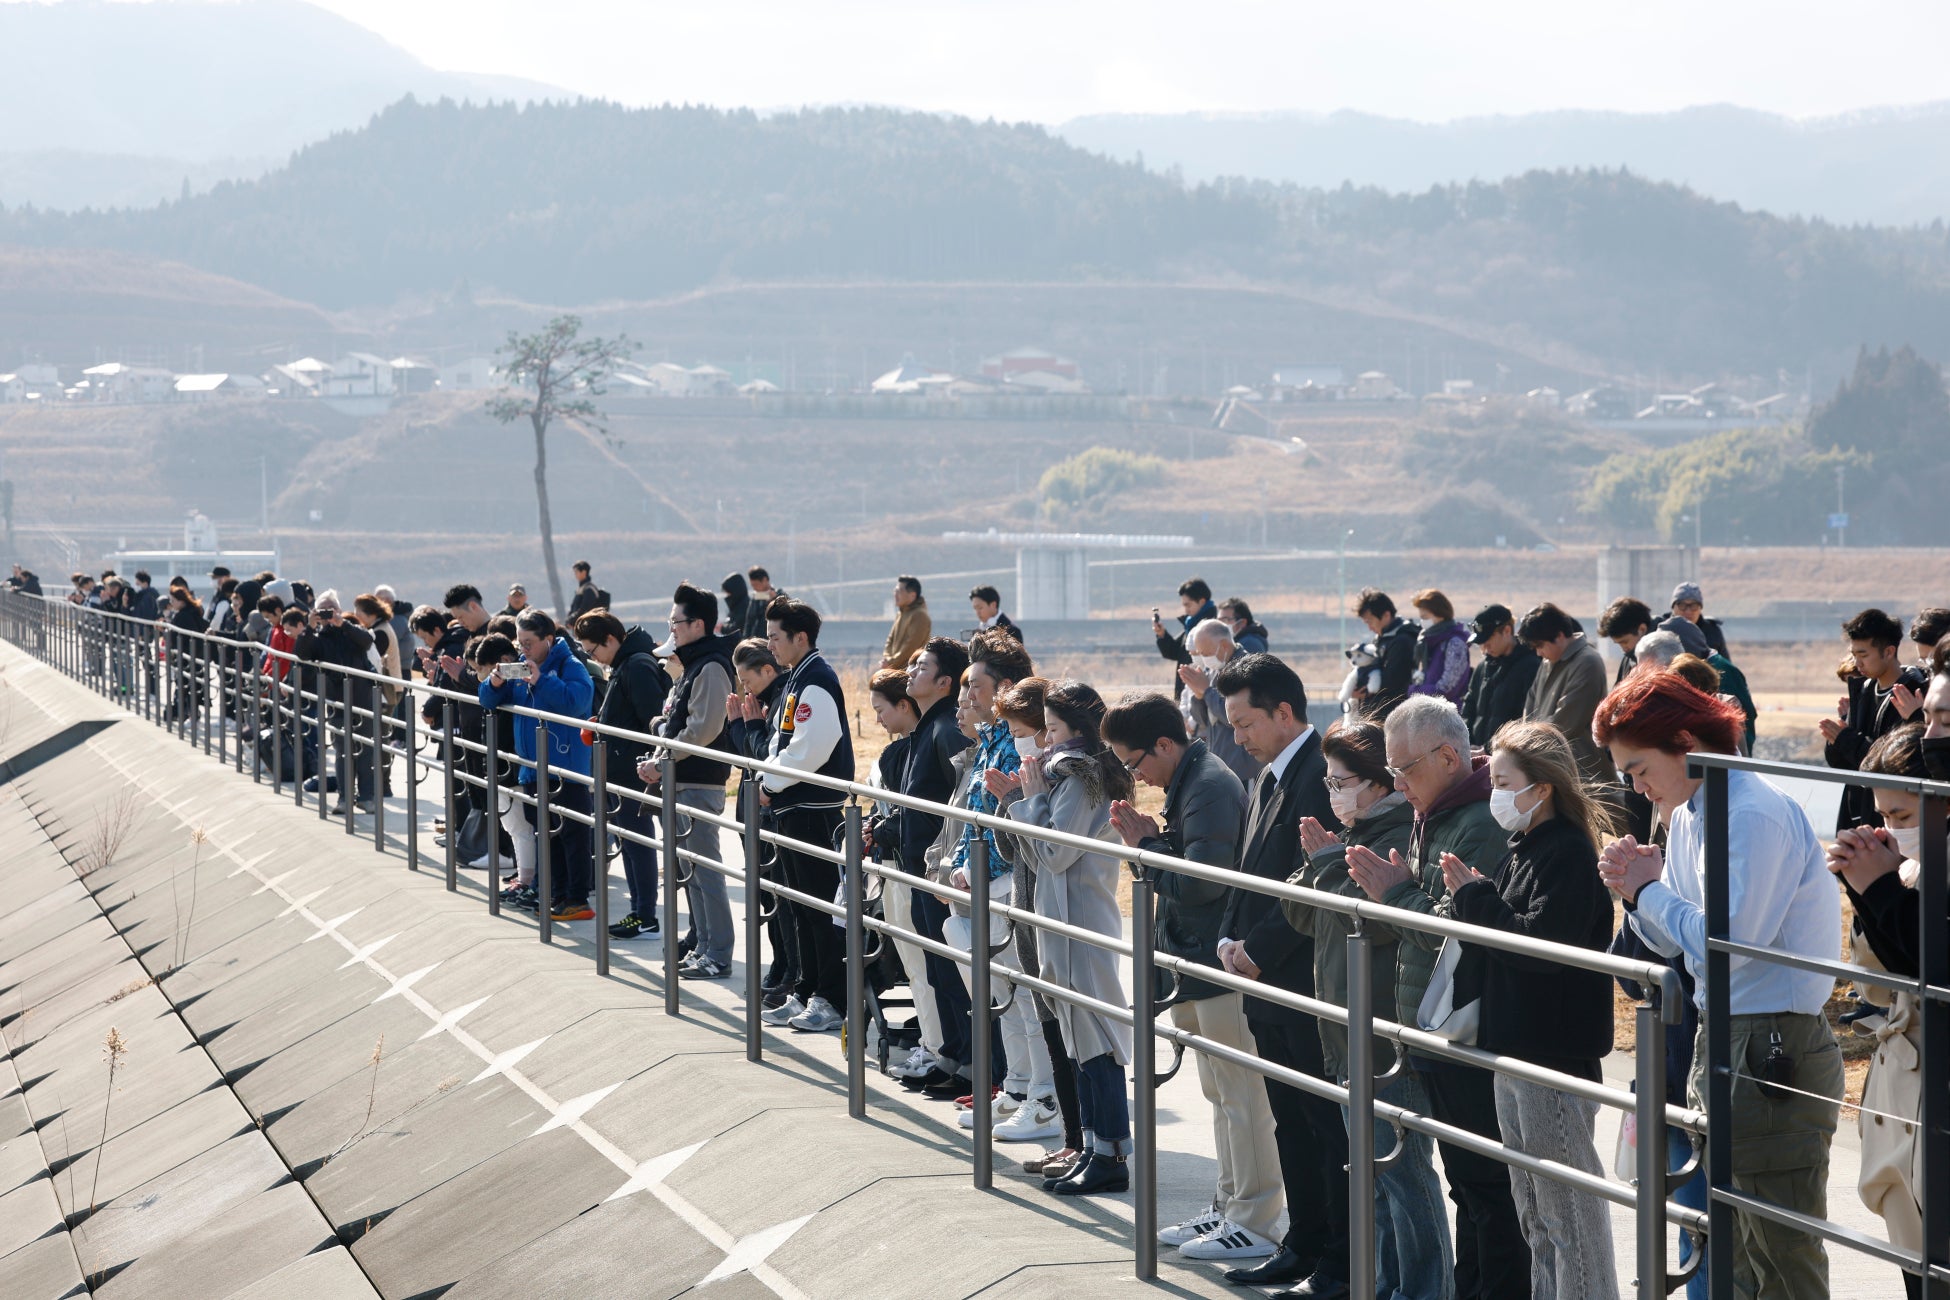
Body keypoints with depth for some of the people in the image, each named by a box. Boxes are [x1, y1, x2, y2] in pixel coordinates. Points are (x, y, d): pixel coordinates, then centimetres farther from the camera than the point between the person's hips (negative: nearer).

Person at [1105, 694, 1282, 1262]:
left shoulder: (1209, 788, -19)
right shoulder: (1190, 782, 13)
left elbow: (1199, 883, -24)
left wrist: (1146, 845, -12)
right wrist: (1154, 837, 2)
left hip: (1219, 961, -11)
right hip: (1197, 961, 11)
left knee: (1240, 1093, -5)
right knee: (1219, 1092, 17)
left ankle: (1256, 1223, 0)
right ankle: (1230, 1206, 25)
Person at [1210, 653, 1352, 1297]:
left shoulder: (1323, 773, -16)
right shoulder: (1267, 778, 15)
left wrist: (1260, 950, -15)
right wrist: (1231, 937, 5)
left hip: (1312, 982, -10)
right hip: (1269, 982, 10)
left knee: (1330, 1125, -2)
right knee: (1291, 1124, 16)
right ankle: (1304, 1247, 26)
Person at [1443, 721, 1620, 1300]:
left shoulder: (1569, 852, -15)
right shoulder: (1519, 850, 13)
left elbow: (1544, 943, -25)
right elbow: (1486, 957, 14)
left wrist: (1476, 898, -15)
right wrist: (1467, 900, -3)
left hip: (1556, 1053, -10)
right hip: (1513, 1048, 10)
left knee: (1568, 1210, -3)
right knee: (1533, 1211, 17)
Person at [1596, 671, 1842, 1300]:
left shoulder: (1756, 814, -18)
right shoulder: (1688, 815, 12)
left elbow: (1726, 942, -24)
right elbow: (1672, 942, 18)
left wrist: (1650, 890, -10)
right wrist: (1637, 891, -2)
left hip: (1773, 1050, -10)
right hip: (1722, 1038, 10)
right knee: (1732, 1249, 16)